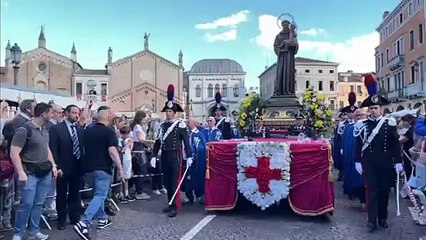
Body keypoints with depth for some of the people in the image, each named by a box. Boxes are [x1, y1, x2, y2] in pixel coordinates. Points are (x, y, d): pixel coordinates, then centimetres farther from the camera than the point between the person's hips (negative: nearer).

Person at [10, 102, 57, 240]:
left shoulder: (45, 131, 10)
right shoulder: (24, 130, -13)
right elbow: (14, 153, -15)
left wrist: (53, 165, 11)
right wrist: (21, 173, -19)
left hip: (45, 172, 7)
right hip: (30, 173, -6)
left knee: (38, 203, 10)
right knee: (27, 203, -6)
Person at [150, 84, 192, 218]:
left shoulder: (180, 124, -5)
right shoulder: (163, 125, 11)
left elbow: (186, 141, -6)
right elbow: (158, 142, 11)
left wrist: (189, 156, -9)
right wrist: (154, 156, 6)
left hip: (175, 155, -6)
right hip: (165, 156, 6)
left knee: (175, 181, -4)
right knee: (167, 182, 12)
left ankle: (175, 207, -1)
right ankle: (170, 203, 24)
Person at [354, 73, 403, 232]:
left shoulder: (390, 123, -1)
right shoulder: (362, 124, -1)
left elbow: (396, 144, 1)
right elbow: (358, 144, 1)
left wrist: (398, 162, -2)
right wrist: (358, 162, -2)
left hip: (386, 163, 1)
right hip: (369, 163, -1)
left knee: (384, 190, 10)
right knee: (372, 190, 0)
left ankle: (383, 218, 24)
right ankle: (372, 220, 2)